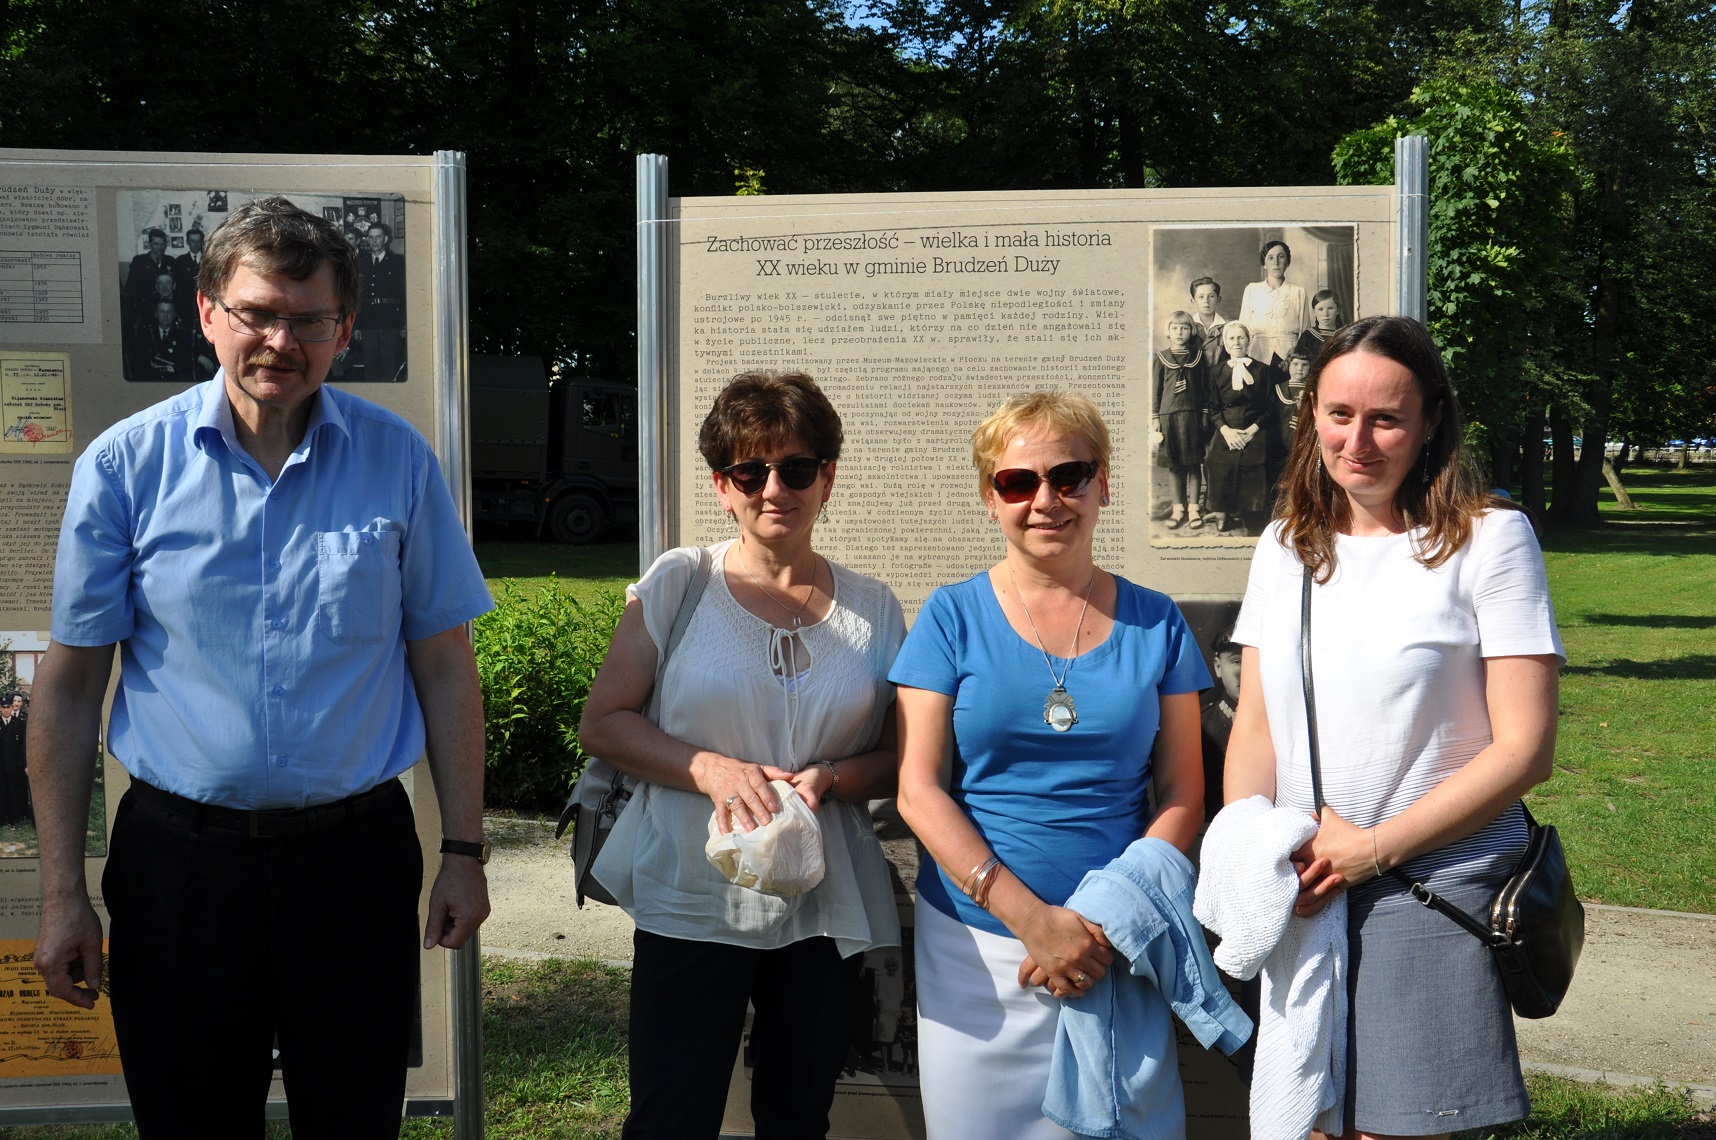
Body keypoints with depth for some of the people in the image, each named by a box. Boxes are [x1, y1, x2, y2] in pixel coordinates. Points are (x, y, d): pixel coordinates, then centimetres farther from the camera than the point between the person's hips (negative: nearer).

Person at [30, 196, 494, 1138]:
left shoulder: (398, 462, -1)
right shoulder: (125, 464, -3)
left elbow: (444, 665, 3)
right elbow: (69, 683, 0)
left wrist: (463, 848, 0)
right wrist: (62, 892, -1)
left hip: (357, 856, 1)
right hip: (179, 860, 0)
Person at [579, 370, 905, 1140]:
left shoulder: (873, 610, 5)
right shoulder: (677, 582, 0)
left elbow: (902, 757, 8)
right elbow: (603, 724, -2)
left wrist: (832, 778, -13)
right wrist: (713, 771, -16)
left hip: (826, 911, 2)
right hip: (691, 903, -2)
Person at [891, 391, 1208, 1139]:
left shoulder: (1155, 624, 5)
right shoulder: (953, 619, 0)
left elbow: (1181, 796, 3)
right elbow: (919, 792, -5)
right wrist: (1033, 918, -13)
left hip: (1122, 948, 1)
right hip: (975, 946, -1)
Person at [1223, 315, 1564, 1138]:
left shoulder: (1489, 538, -6)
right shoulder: (1287, 545, 11)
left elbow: (1524, 750, -9)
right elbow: (1254, 728, 10)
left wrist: (1373, 847, -12)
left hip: (1436, 880, -4)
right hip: (1301, 893, 4)